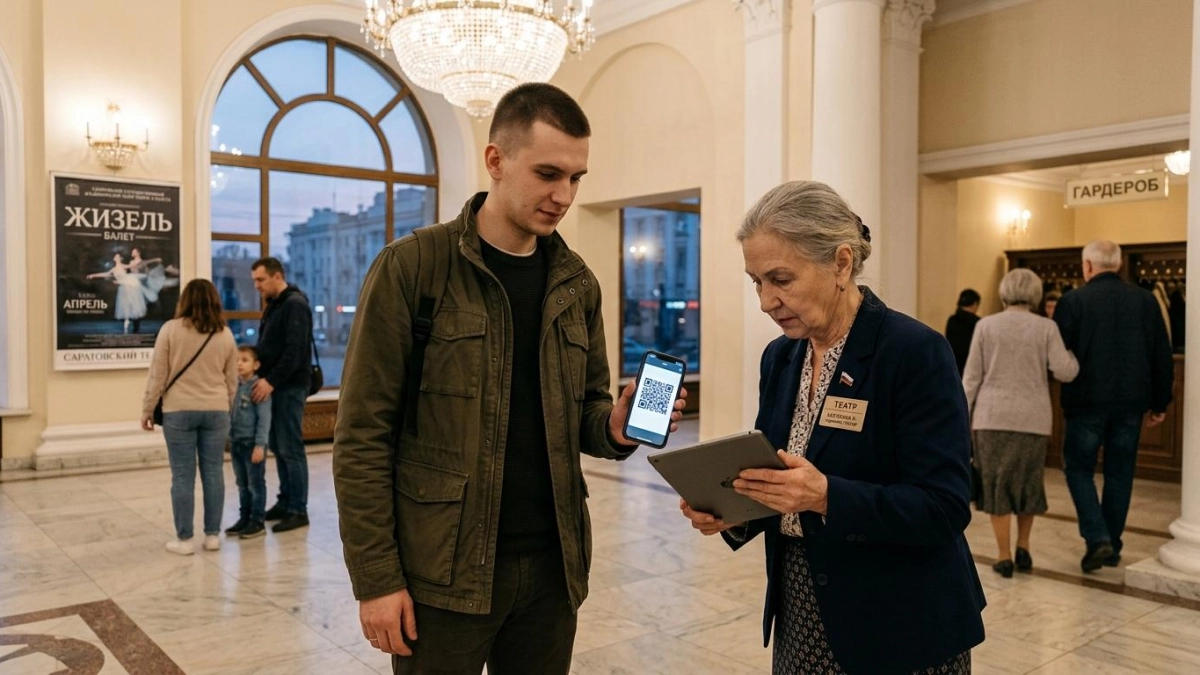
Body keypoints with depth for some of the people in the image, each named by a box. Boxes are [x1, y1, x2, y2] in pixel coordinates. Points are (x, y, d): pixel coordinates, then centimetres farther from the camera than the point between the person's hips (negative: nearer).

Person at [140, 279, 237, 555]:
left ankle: (184, 539, 8)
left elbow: (157, 375, -4)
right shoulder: (225, 335, 4)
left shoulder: (170, 329, -5)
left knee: (183, 475, 2)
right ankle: (212, 535, 14)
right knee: (213, 472, 8)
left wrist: (147, 410, 5)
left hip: (178, 410, -2)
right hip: (216, 411, 3)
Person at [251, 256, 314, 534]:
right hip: (274, 386, 9)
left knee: (291, 450, -5)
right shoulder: (274, 305, 16)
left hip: (289, 388, -9)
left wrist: (271, 380, -24)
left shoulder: (295, 305, -13)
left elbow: (295, 351, -21)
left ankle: (298, 510, 1)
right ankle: (285, 502, 21)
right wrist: (259, 374, 7)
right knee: (277, 448, 12)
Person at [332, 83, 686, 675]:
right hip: (442, 571, -4)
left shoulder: (578, 284, 6)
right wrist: (376, 577, -11)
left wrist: (614, 428, -10)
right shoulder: (411, 267, -9)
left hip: (552, 564, 5)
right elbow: (363, 434, -9)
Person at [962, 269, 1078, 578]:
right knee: (1027, 483, 19)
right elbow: (1065, 372, -7)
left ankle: (1004, 556, 8)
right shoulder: (1046, 327, 0)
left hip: (992, 416, 0)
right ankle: (1022, 548, 18)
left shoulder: (986, 325, 1)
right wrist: (1074, 354, 14)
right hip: (1032, 418, 1)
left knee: (996, 485, 7)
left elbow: (972, 376, 0)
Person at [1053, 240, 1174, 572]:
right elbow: (1162, 357, 6)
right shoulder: (1145, 300, 3)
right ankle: (1112, 547, 19)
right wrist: (1159, 403, 13)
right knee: (1119, 473, 13)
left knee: (1079, 469, 9)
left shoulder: (1072, 301, -9)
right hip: (1131, 403, 4)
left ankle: (1097, 538, -5)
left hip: (1087, 401, -3)